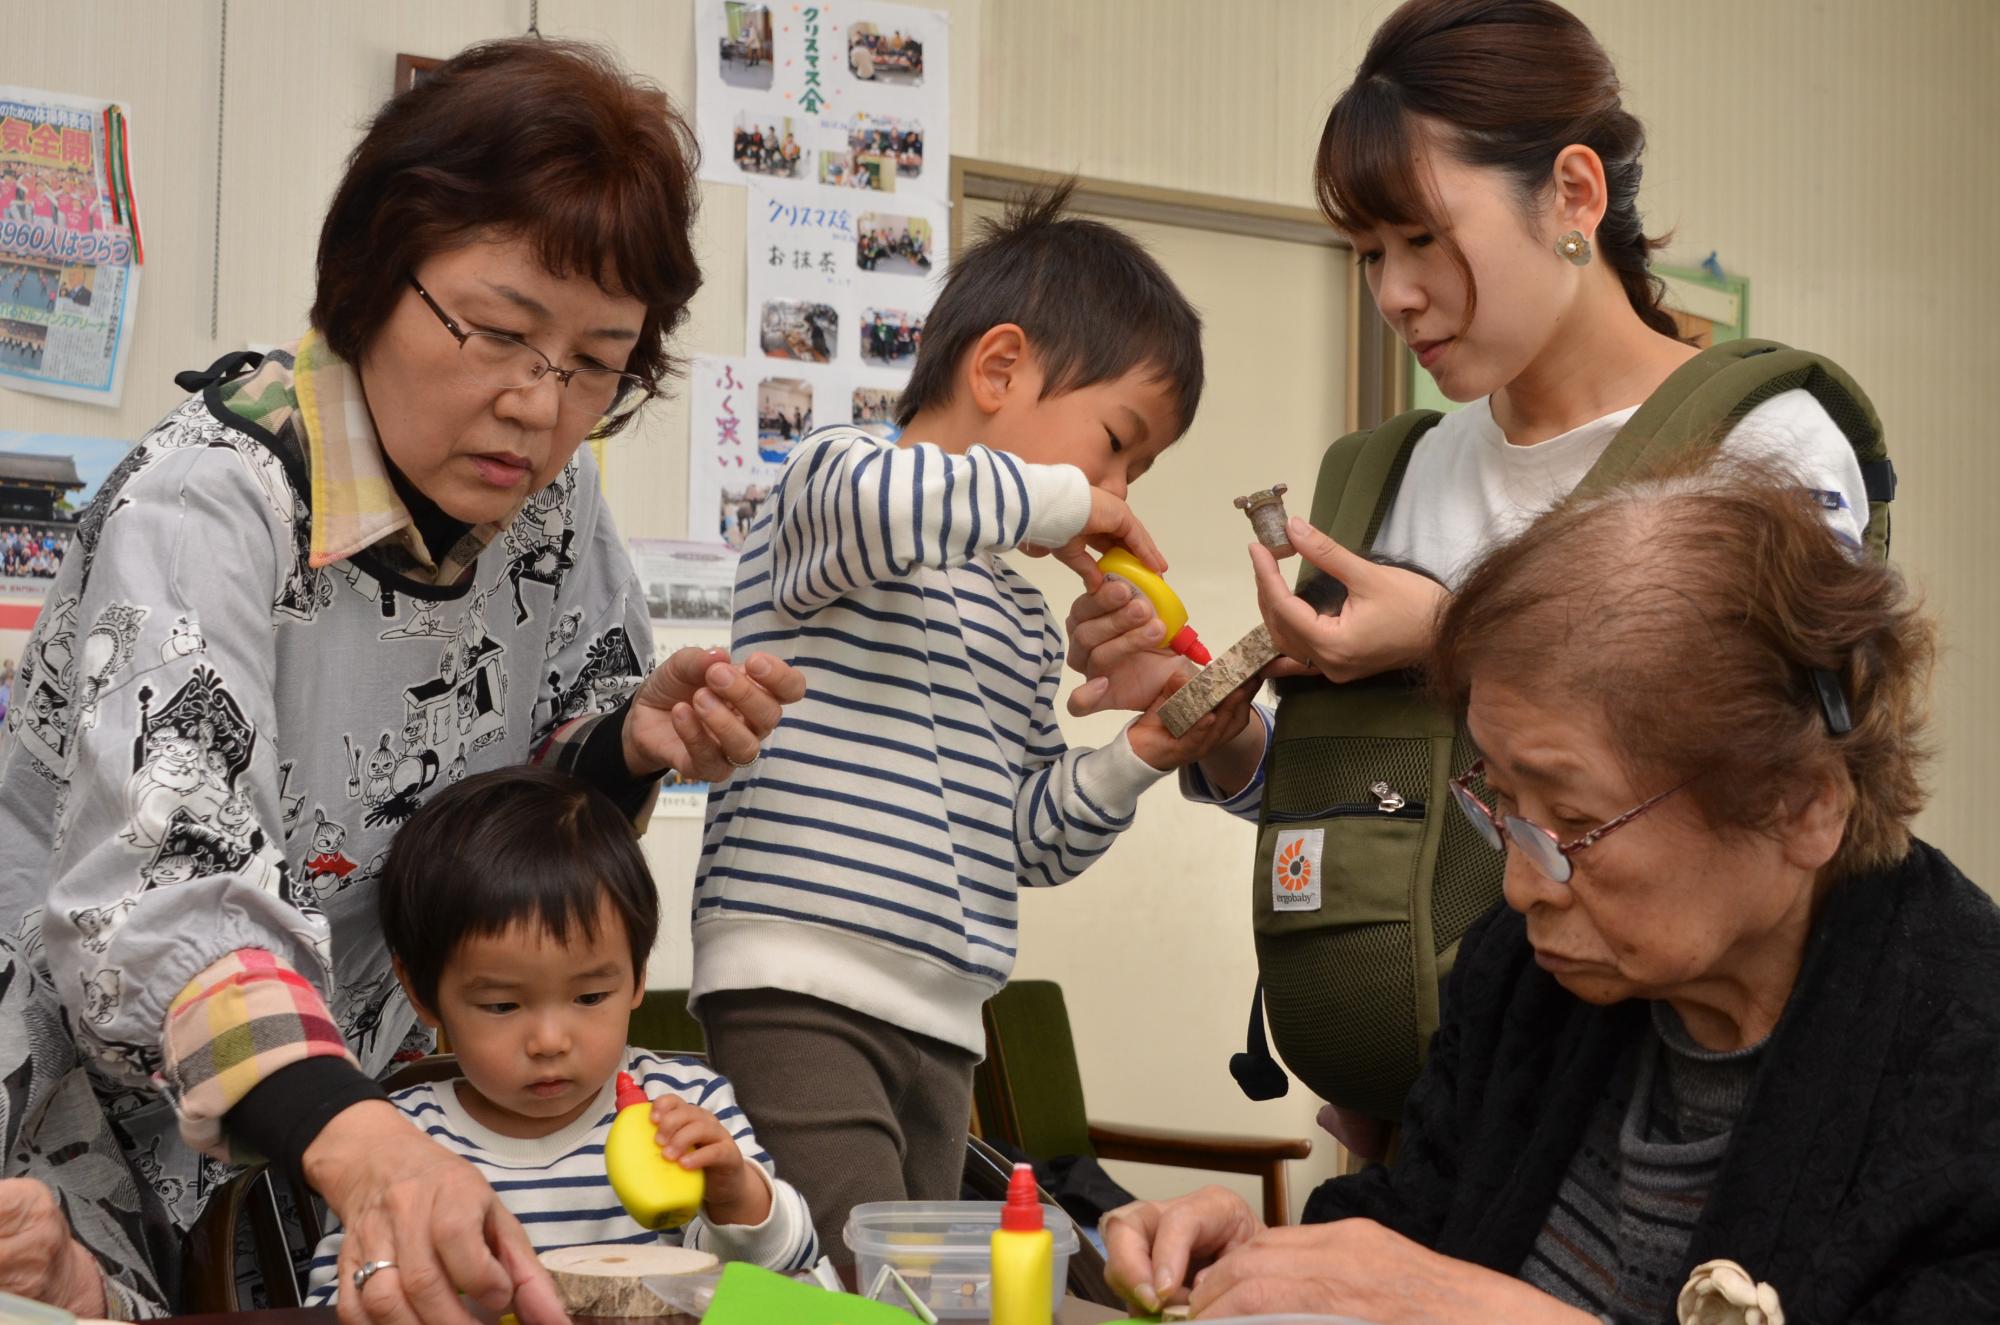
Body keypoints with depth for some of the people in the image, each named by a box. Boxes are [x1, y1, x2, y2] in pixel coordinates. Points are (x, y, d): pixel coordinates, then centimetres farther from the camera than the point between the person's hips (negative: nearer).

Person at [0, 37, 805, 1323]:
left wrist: (636, 740, -19)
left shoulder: (550, 495, -7)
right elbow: (160, 894, -39)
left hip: (358, 1099, 5)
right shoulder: (208, 501, -26)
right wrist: (355, 1143, -56)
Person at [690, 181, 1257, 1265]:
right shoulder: (834, 477, -1)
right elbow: (876, 499, -29)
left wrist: (1140, 756, 8)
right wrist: (1058, 497, -13)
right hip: (797, 991, -8)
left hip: (943, 1023, 9)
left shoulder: (1023, 623, 24)